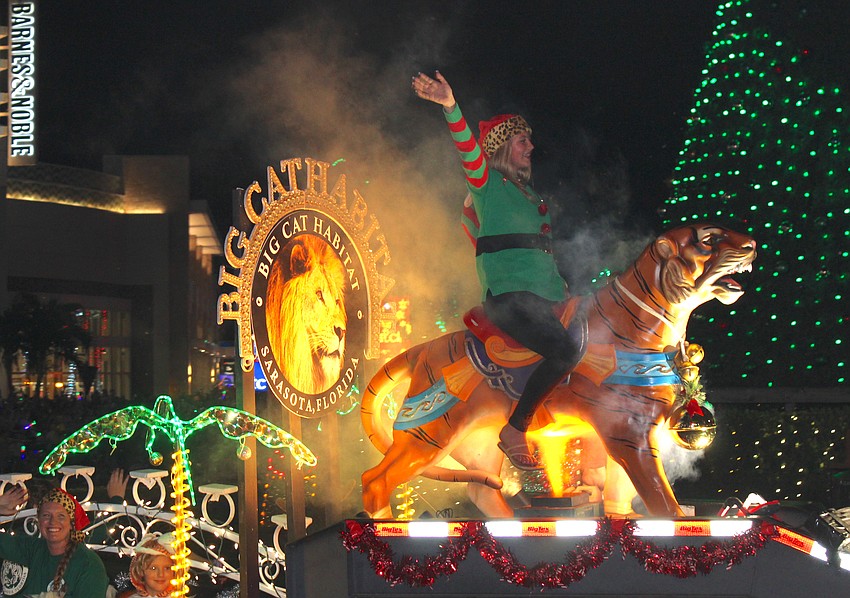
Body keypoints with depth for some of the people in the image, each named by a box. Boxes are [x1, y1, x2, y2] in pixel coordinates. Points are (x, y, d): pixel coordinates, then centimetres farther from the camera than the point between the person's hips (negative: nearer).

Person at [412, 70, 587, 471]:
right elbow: (468, 149, -16)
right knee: (565, 349, -28)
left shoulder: (529, 193, 25)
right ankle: (514, 431, -20)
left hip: (549, 297, 9)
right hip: (508, 295, -9)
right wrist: (450, 107, -32)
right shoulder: (486, 183, 2)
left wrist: (566, 288, 27)